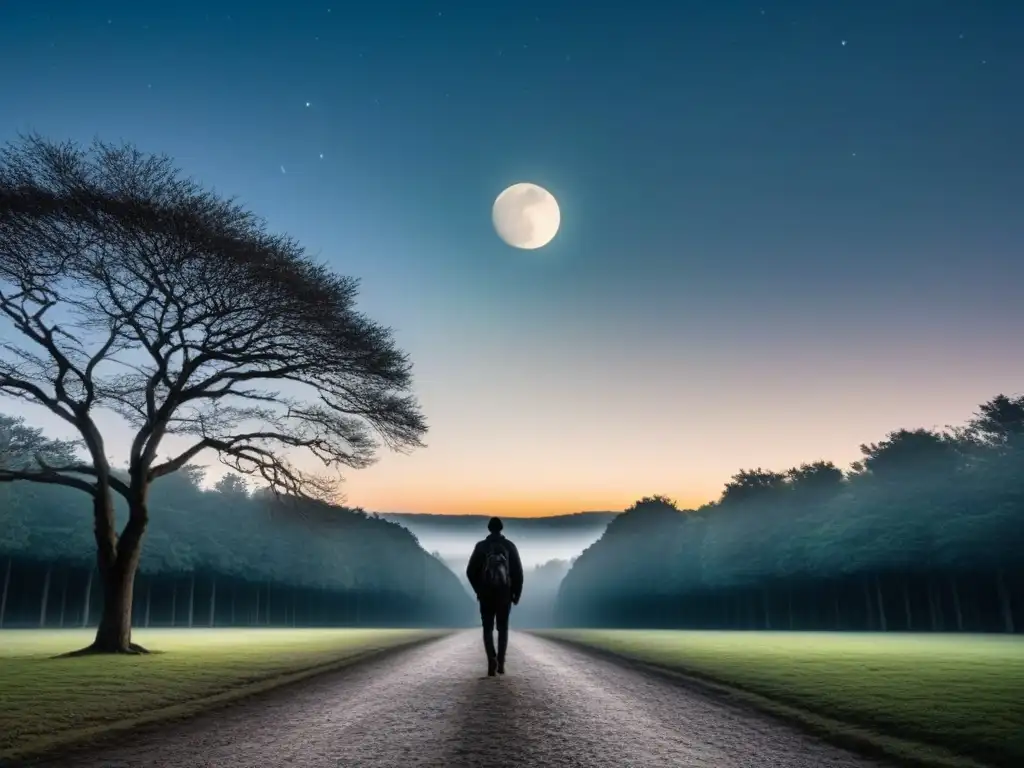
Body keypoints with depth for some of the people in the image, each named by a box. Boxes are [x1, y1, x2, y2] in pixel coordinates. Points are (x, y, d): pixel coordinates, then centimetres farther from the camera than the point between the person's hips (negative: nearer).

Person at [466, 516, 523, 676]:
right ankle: (500, 664, 7)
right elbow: (518, 572, -3)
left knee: (488, 629, 7)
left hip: (486, 594, 0)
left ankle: (492, 661, -13)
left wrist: (478, 589, 15)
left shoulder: (481, 546, 0)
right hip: (505, 594, 0)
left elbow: (470, 571, 0)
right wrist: (517, 593, 7)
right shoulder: (509, 546, 0)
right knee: (503, 629, 13)